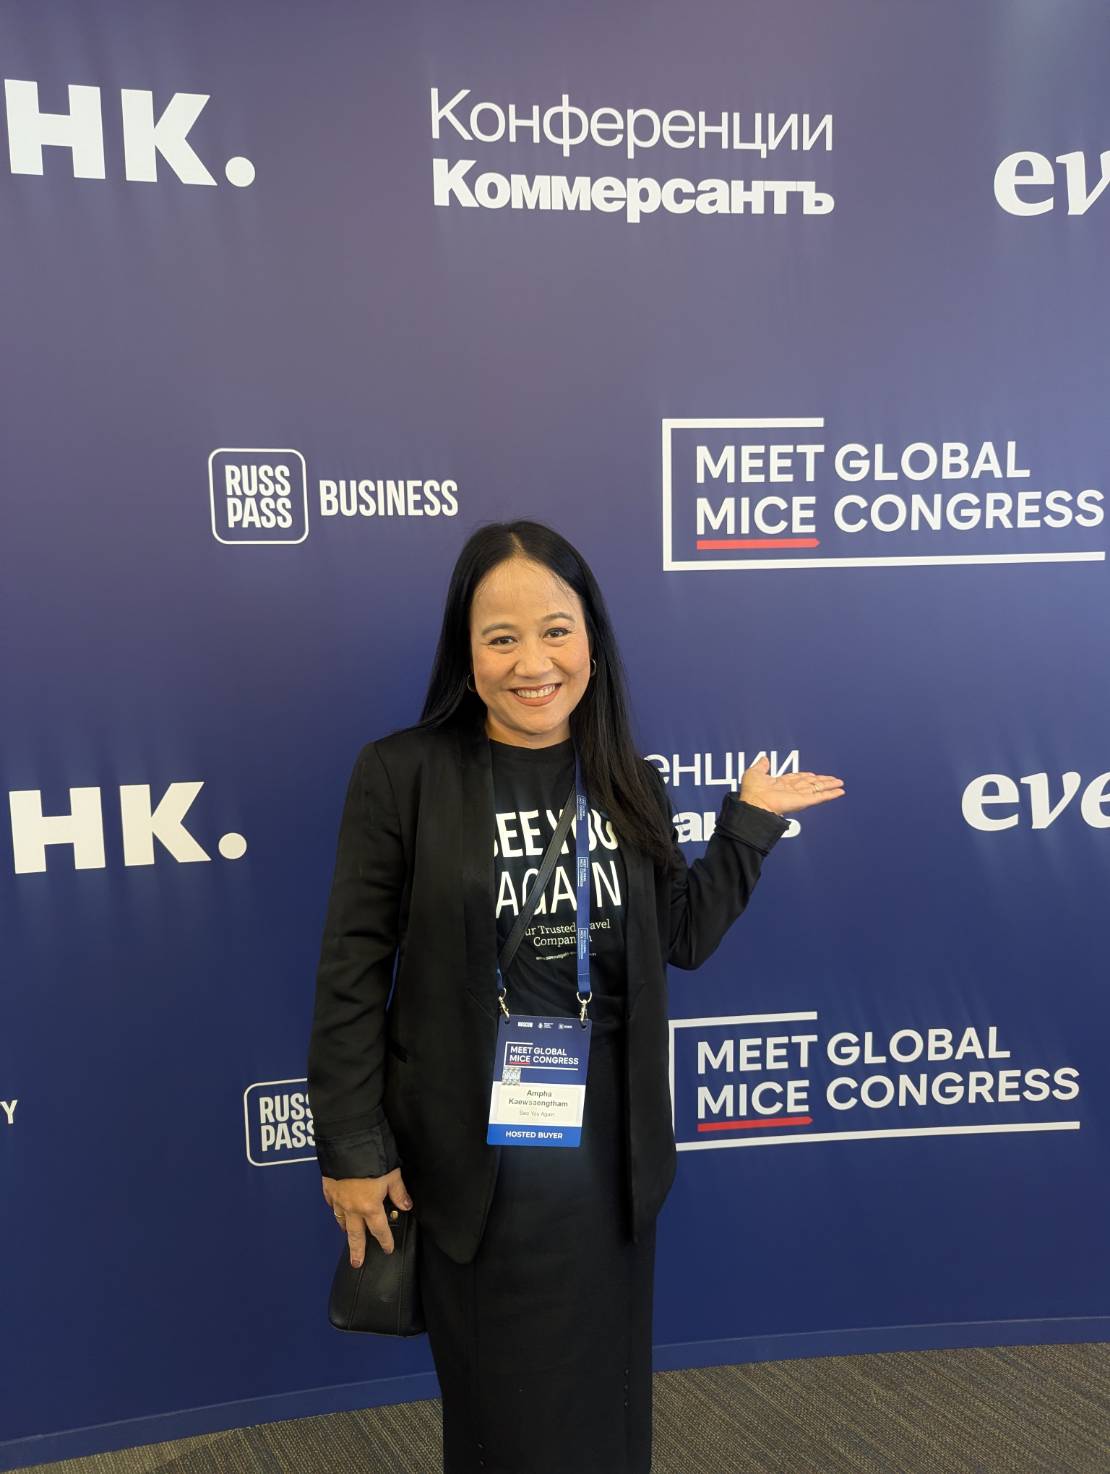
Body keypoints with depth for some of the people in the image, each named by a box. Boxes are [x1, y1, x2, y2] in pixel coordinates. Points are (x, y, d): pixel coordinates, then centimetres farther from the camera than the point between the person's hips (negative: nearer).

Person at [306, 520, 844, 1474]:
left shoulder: (629, 784, 0)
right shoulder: (403, 773, -14)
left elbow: (682, 940, 7)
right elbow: (352, 970, -10)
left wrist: (750, 824, 3)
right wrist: (352, 1147, -8)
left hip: (608, 1147, 4)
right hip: (473, 1153, -3)